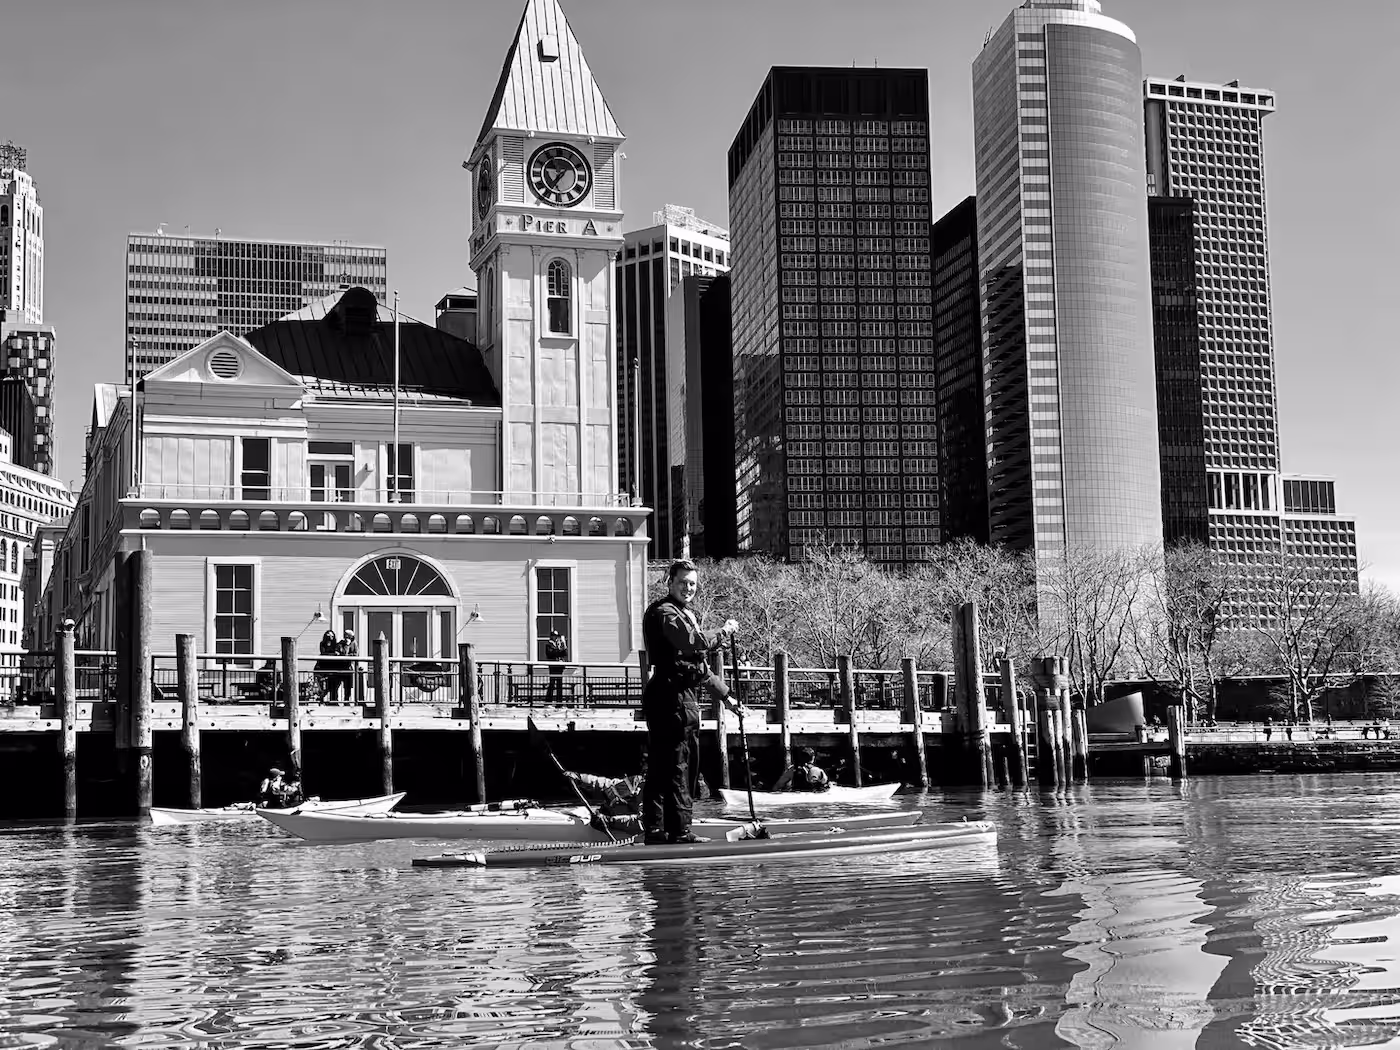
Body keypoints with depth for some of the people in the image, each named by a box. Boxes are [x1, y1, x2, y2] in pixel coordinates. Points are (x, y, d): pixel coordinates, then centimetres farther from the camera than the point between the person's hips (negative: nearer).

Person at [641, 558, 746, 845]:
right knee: (677, 766, -9)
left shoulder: (687, 614, 25)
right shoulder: (665, 612, -7)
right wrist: (724, 632, -10)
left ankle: (655, 829, 14)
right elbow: (694, 642, -25)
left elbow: (701, 667, 29)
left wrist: (726, 697, 26)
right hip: (672, 695, -10)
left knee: (660, 768, 11)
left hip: (684, 697, 10)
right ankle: (678, 830, -7)